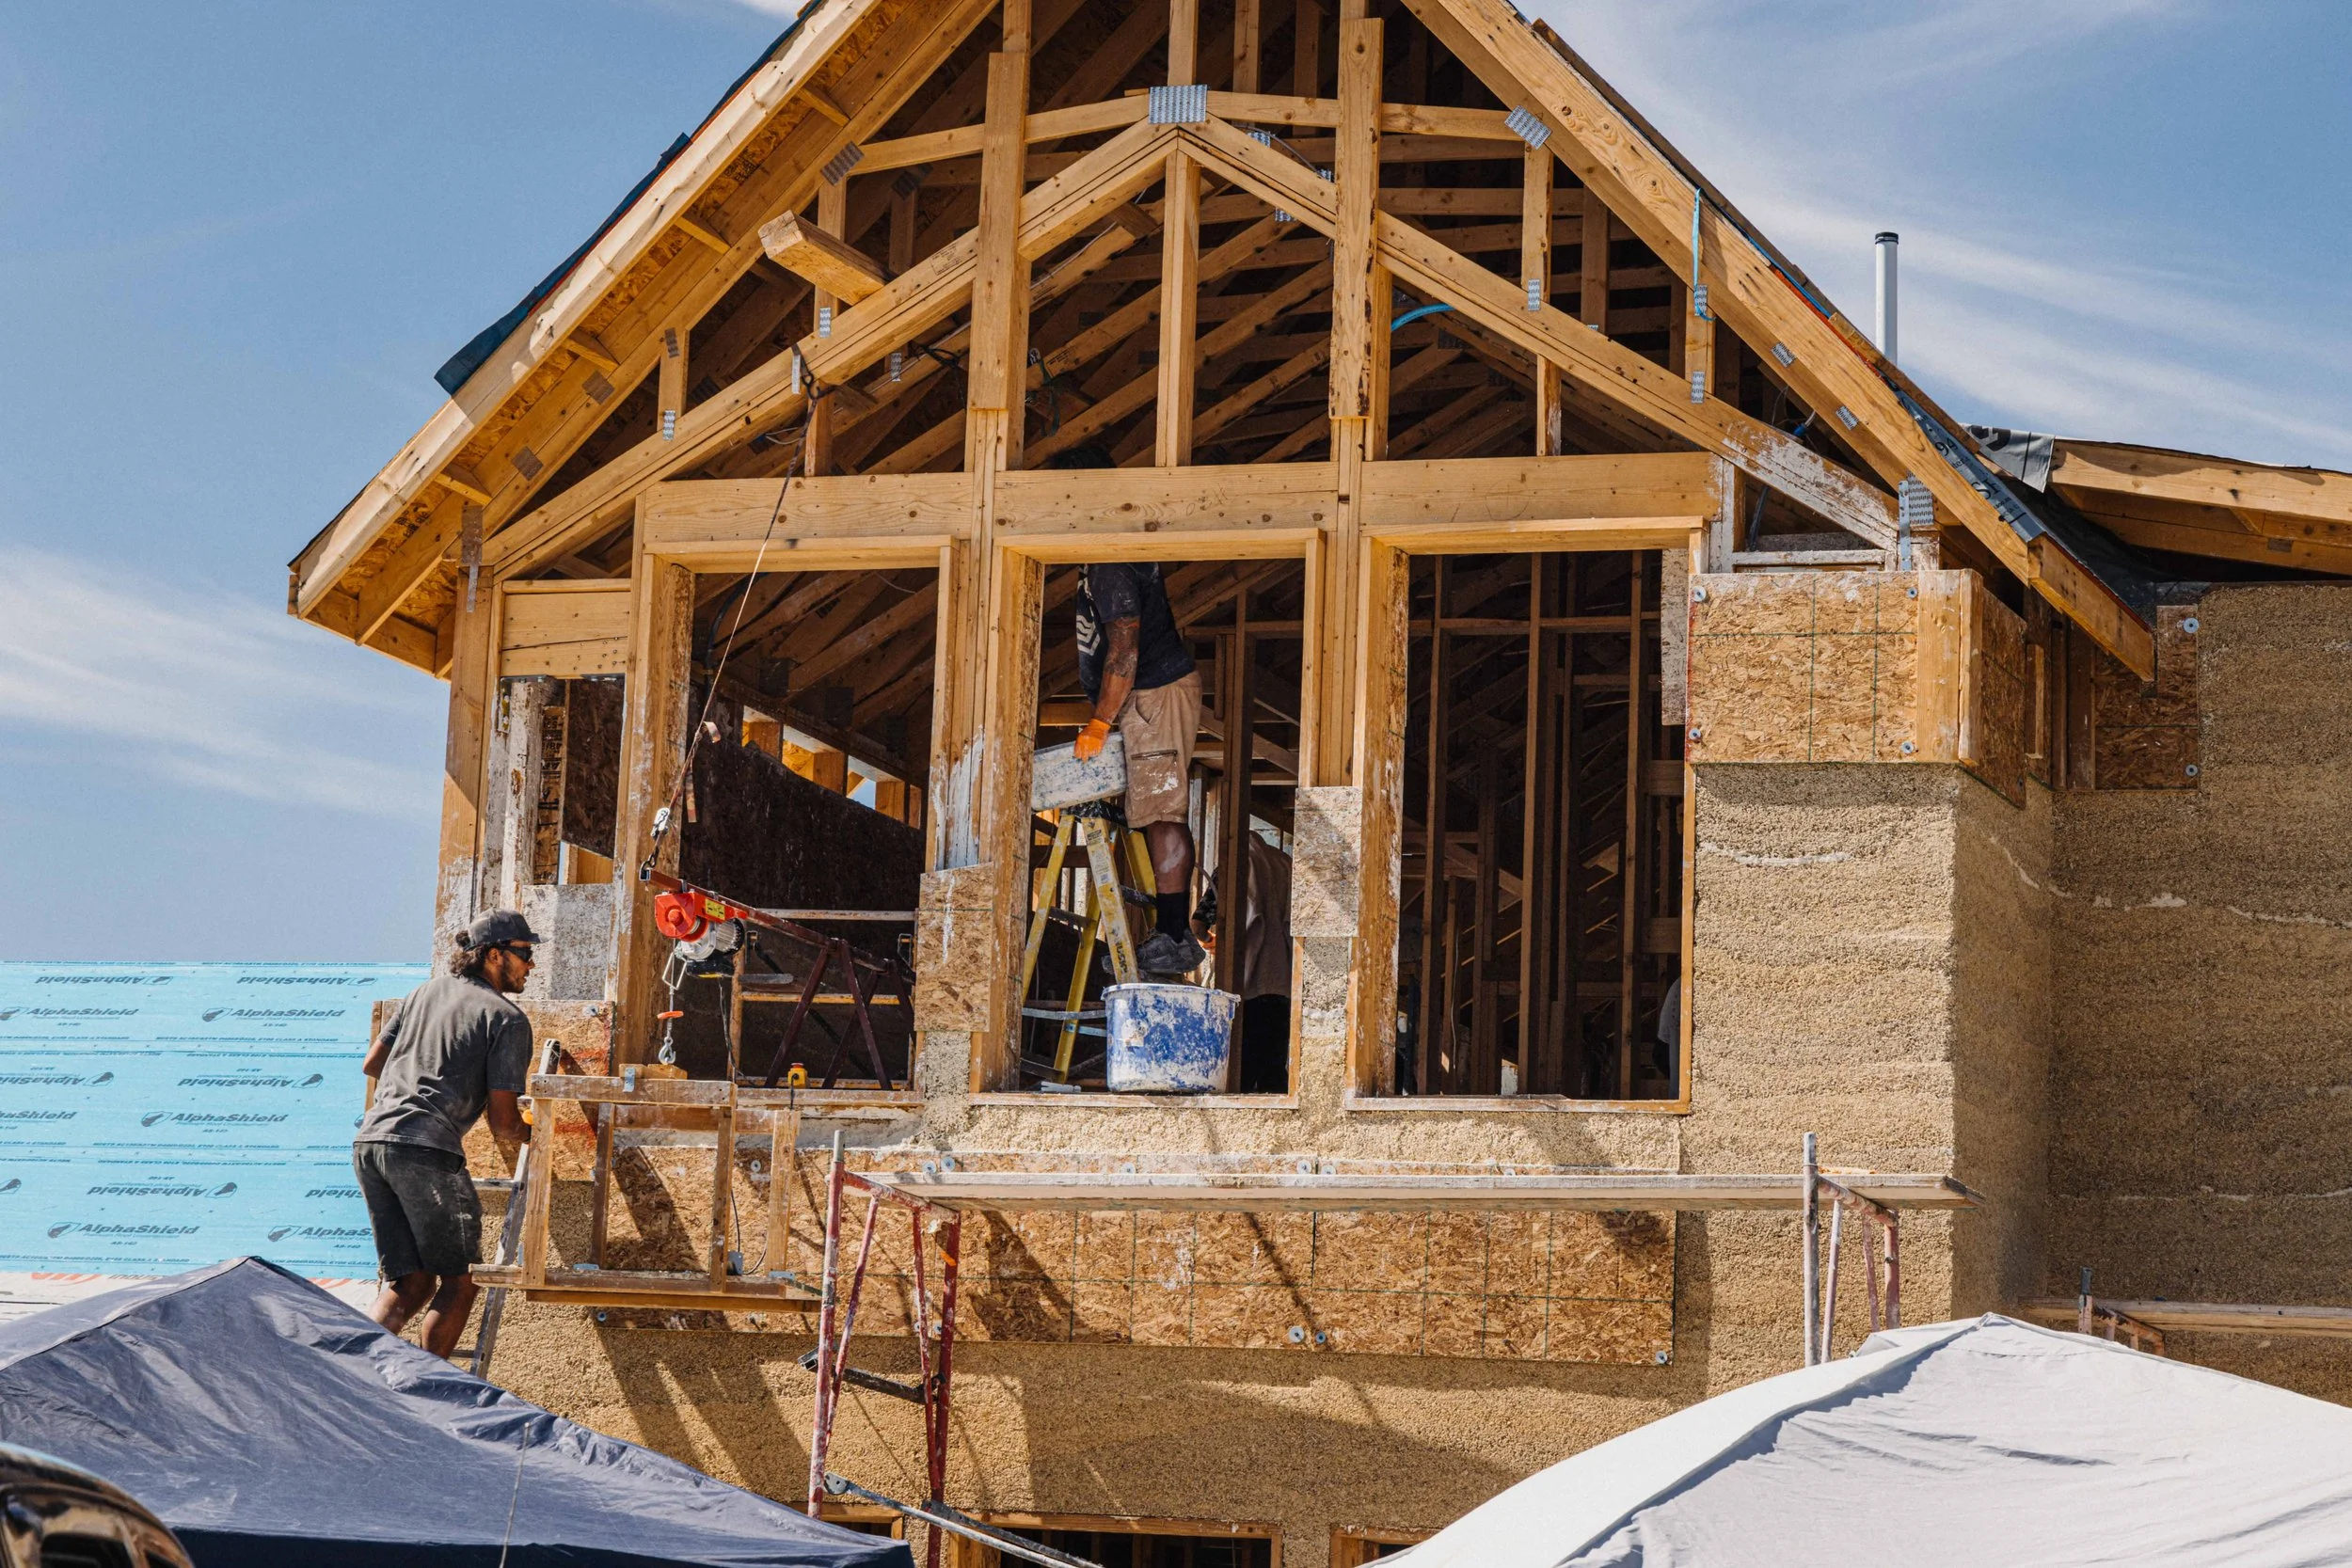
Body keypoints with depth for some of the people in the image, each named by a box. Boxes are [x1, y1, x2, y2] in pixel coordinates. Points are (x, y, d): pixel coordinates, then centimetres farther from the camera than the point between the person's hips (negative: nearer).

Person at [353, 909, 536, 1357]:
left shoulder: (426, 992, 22)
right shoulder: (507, 1018, 2)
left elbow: (372, 1064, 28)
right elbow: (503, 1120, -2)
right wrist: (519, 1171, 17)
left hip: (369, 1141, 7)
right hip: (426, 1148, -7)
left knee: (409, 1284, 12)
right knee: (456, 1282, 5)